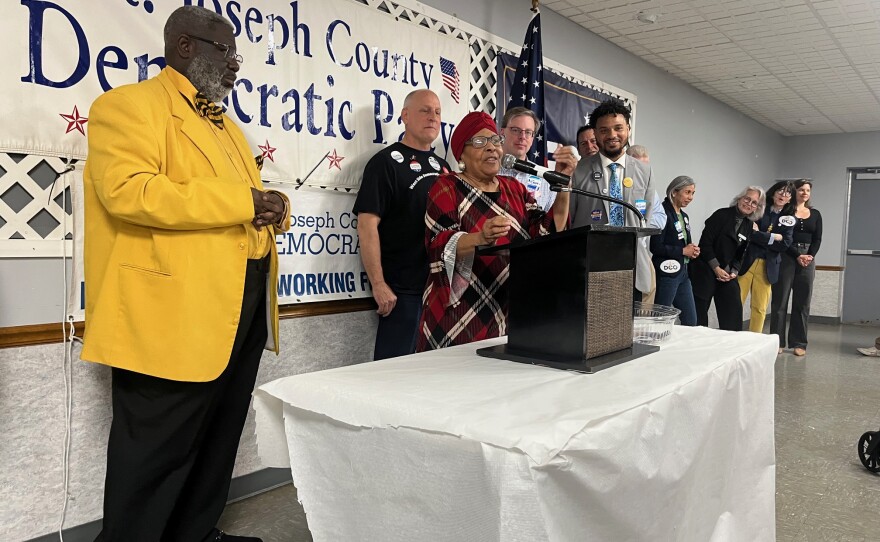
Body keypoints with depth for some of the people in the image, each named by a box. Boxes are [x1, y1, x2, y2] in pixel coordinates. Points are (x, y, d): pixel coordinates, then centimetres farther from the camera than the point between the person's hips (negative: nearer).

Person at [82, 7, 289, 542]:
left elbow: (251, 198, 26)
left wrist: (274, 207, 1)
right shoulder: (129, 104, -5)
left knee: (219, 437, 19)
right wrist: (242, 200, -22)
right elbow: (127, 191, -21)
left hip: (243, 305, 9)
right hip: (177, 310, -9)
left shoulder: (226, 124, 22)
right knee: (157, 451, 1)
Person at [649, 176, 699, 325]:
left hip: (683, 273, 9)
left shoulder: (684, 216, 15)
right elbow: (655, 247, -21)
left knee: (691, 322, 9)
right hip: (666, 273, -9)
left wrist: (693, 250, 4)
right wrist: (683, 251, -12)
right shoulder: (661, 213, -12)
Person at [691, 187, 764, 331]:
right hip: (704, 270, -6)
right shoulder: (722, 215, -9)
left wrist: (734, 272, -4)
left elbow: (741, 254, 12)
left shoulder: (749, 225, 9)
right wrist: (716, 268, -13)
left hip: (727, 274, 6)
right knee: (699, 312, -1)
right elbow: (705, 243, -13)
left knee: (734, 310, 0)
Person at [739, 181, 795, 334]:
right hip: (745, 262, -3)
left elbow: (784, 245, -3)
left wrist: (759, 234, -8)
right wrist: (772, 237, -12)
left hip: (767, 267, 3)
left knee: (760, 308, 6)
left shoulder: (788, 219, 10)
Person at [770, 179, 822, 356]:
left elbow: (817, 239, 7)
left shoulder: (815, 214, 13)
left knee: (802, 302, 3)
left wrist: (810, 256, -11)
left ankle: (799, 343, 8)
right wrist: (797, 256, -15)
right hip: (786, 257, -3)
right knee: (780, 300, -2)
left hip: (808, 258, 3)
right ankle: (777, 341, 3)